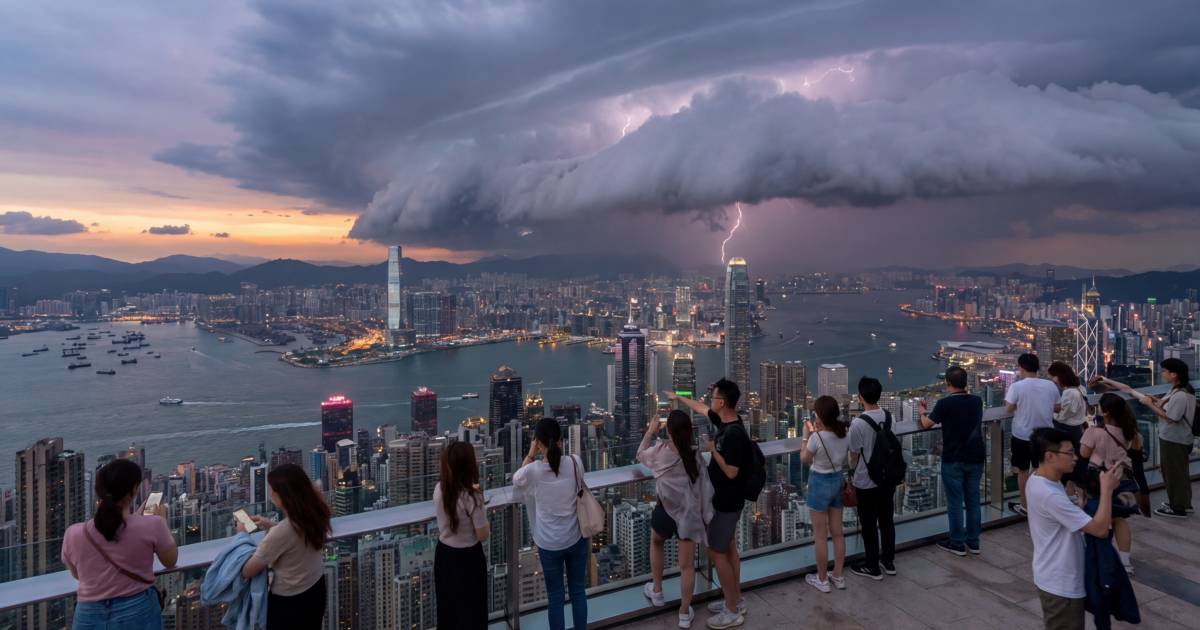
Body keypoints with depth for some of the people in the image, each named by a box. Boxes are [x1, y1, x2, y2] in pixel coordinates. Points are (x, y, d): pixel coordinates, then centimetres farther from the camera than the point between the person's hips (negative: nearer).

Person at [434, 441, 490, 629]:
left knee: (447, 608, 24)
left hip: (443, 554, 6)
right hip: (467, 558, -5)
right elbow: (483, 535, -18)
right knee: (471, 611, 15)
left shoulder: (439, 489, -10)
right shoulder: (472, 498, -27)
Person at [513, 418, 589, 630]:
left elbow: (515, 481, 4)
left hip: (549, 544, -2)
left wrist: (530, 454, 4)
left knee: (556, 597, 13)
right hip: (576, 538, 2)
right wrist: (557, 450, 5)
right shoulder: (575, 463, -15)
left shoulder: (533, 471, -19)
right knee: (578, 591, 19)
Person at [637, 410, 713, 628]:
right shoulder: (695, 455, -12)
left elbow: (641, 454, 7)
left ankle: (656, 591, 44)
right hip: (689, 513, 1)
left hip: (666, 511, 0)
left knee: (656, 544, 32)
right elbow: (704, 487, -9)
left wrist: (650, 432, 18)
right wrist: (704, 516, 1)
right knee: (687, 565, 13)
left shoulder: (660, 451, -15)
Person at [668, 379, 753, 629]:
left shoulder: (734, 434, -29)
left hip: (727, 502, -9)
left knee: (717, 553, 1)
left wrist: (712, 449, -18)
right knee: (728, 548, 19)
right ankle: (736, 600, 33)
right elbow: (701, 408, 17)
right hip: (726, 499, 9)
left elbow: (731, 472, -28)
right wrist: (678, 397, 29)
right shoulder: (723, 420, -1)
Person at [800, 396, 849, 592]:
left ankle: (822, 579, 21)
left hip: (820, 483, -6)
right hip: (838, 481, 6)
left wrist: (806, 436, -1)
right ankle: (838, 576, 31)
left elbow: (804, 460, -9)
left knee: (820, 536, 9)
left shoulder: (816, 437, -25)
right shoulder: (845, 434, -6)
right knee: (837, 532, 18)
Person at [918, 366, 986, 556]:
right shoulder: (976, 401, 0)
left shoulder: (945, 404, -16)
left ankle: (957, 544, 12)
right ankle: (973, 542, 22)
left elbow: (926, 424, -6)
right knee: (973, 500, 13)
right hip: (975, 458, 5)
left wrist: (922, 412, 14)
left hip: (953, 460, -5)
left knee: (955, 502, 4)